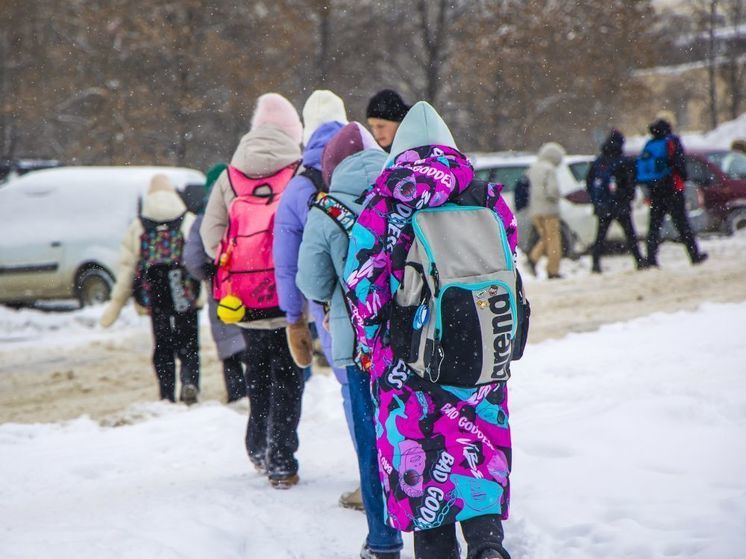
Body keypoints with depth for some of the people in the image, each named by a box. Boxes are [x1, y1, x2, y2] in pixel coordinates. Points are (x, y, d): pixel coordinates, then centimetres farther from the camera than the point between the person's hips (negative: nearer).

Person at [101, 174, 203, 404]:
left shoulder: (137, 226, 5)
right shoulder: (189, 221, 1)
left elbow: (127, 267, 5)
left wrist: (116, 303, 10)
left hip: (155, 298, 1)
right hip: (186, 298, -1)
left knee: (162, 347, 10)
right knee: (189, 346, 6)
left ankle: (167, 396, 2)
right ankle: (190, 382, -20)